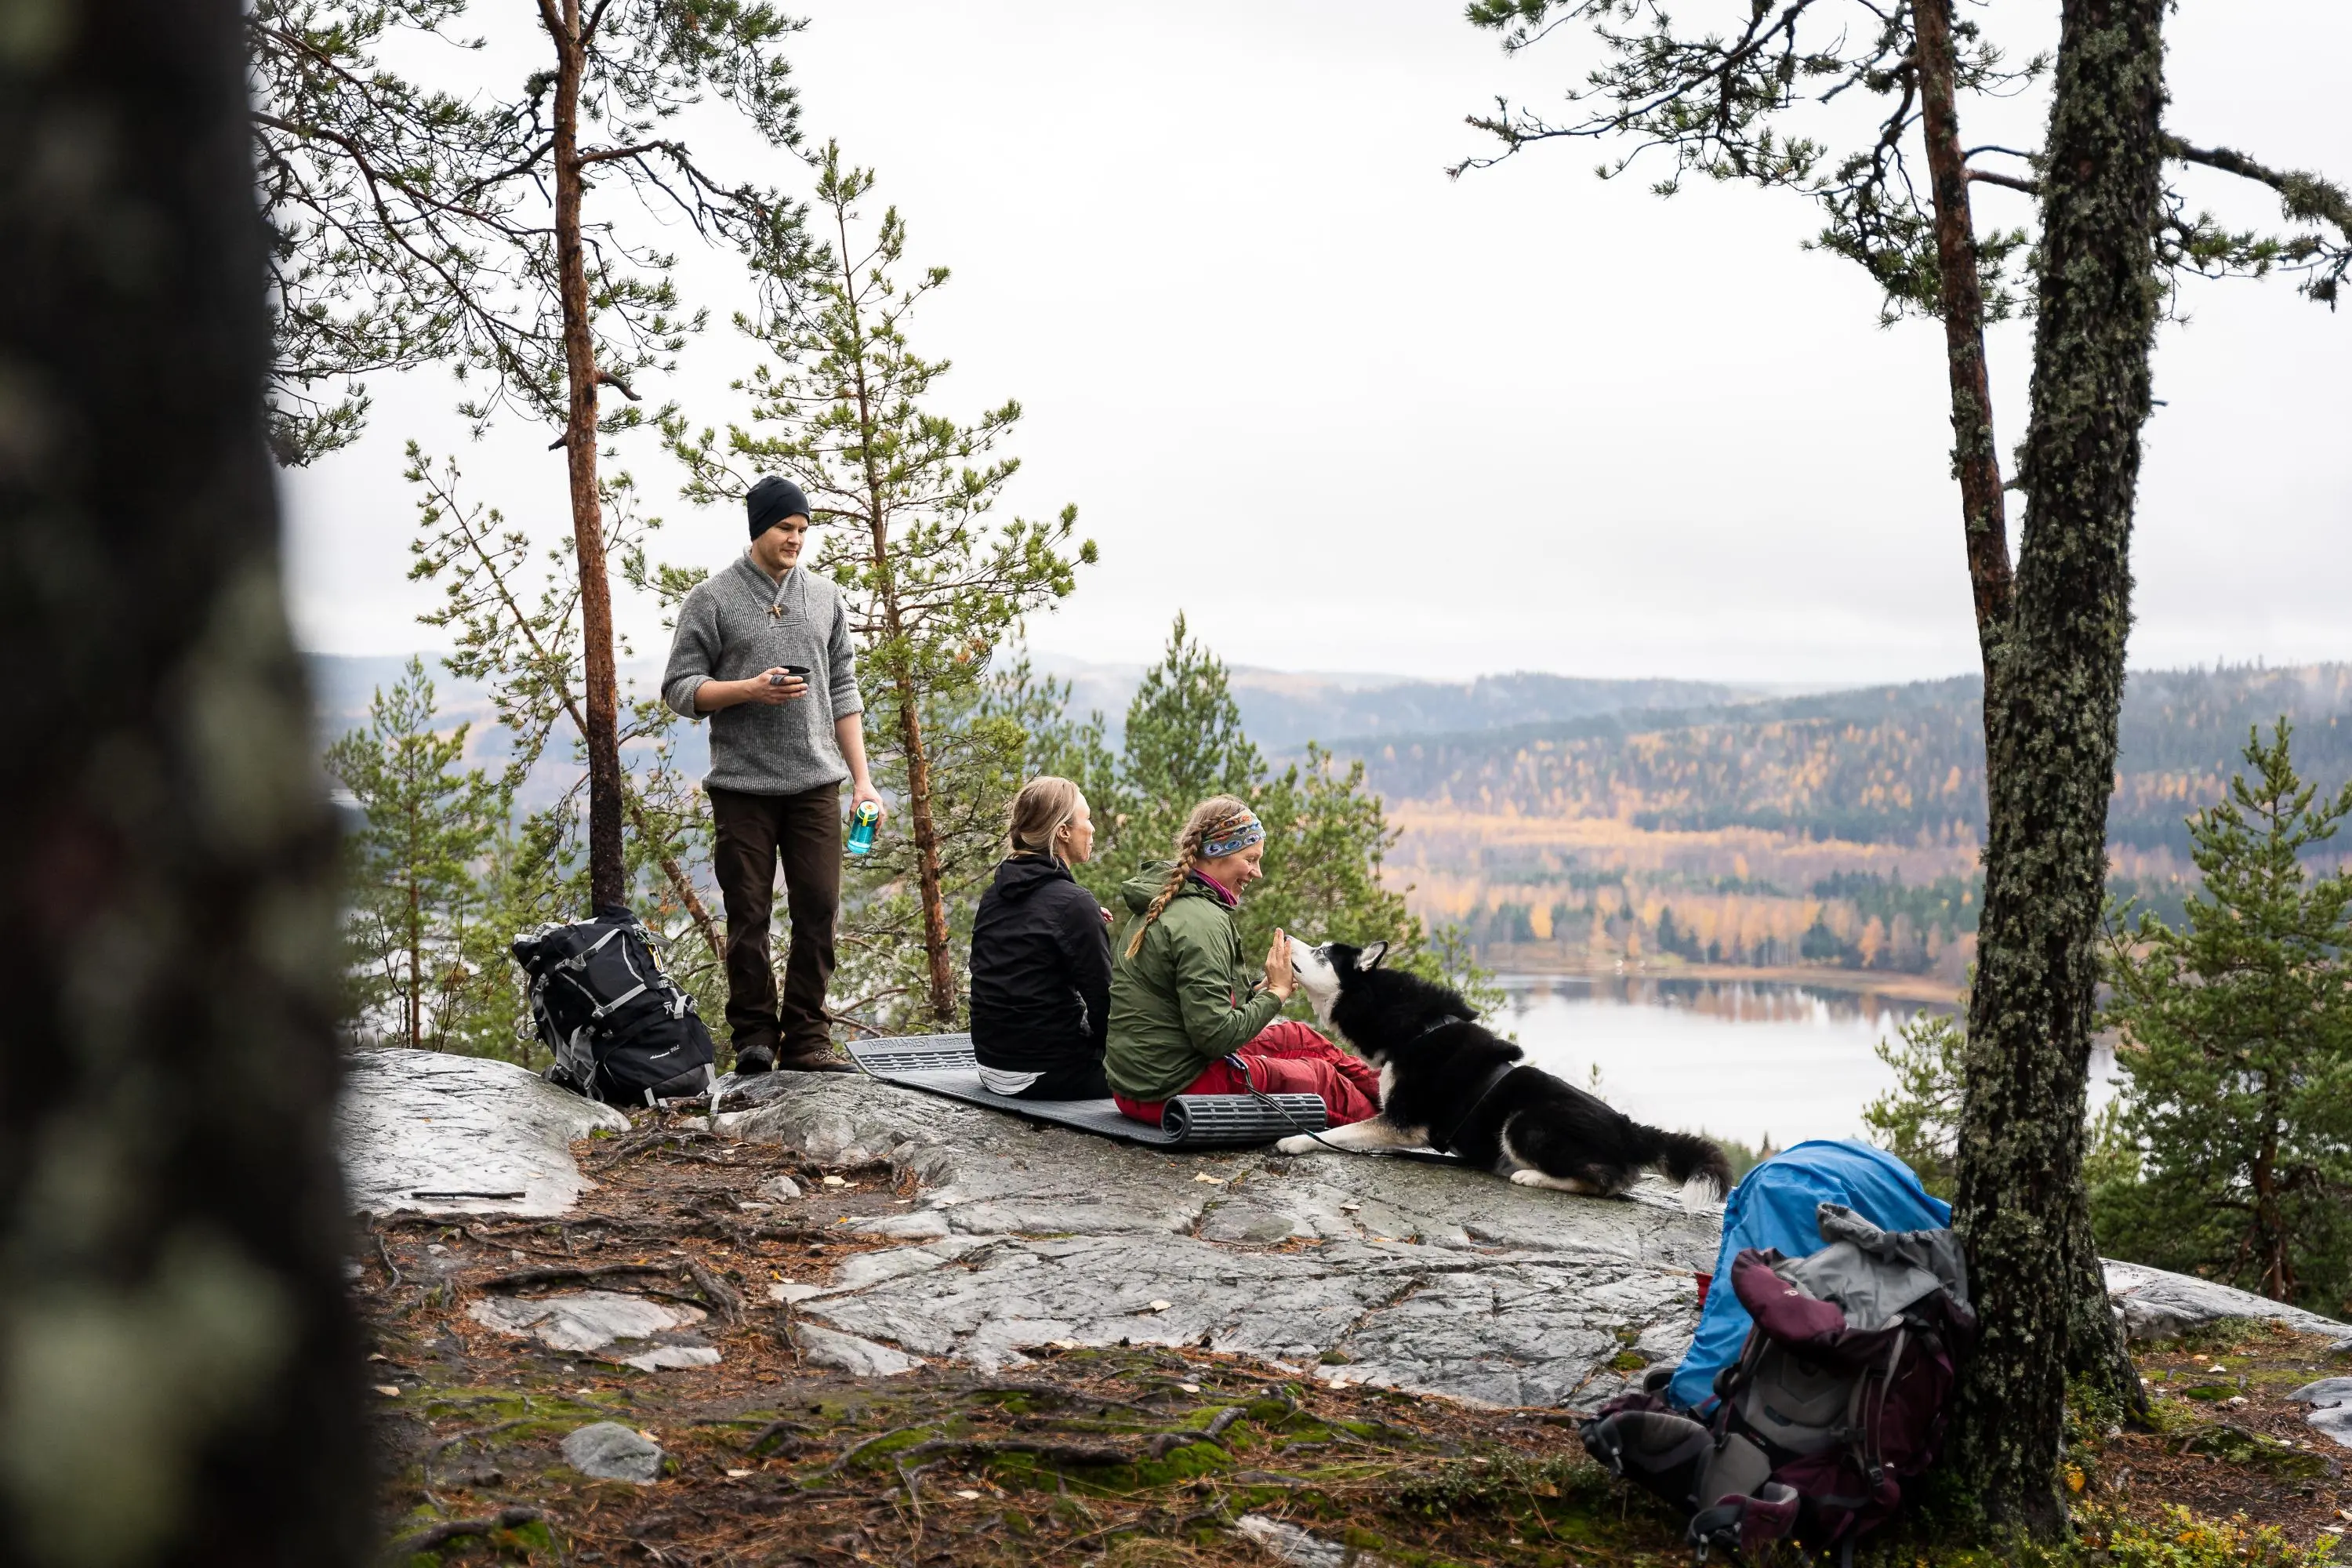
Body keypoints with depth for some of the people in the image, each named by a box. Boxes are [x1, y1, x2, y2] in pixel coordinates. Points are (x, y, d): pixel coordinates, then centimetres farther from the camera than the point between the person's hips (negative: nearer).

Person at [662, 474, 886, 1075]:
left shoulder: (826, 597, 13)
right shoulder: (712, 598, 2)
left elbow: (843, 693, 14)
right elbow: (680, 688, -1)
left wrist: (862, 779, 8)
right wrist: (749, 690, -17)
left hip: (815, 782, 3)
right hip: (742, 784, -3)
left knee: (818, 911, -1)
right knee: (749, 917, 2)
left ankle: (806, 1041, 5)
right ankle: (754, 1036, 12)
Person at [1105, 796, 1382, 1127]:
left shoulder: (1163, 905, 10)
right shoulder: (1202, 921, -21)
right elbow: (1214, 1035, -24)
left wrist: (1262, 989, 3)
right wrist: (1276, 992, -12)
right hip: (1178, 1092, -10)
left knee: (1298, 1036, 19)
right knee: (1321, 1076, 5)